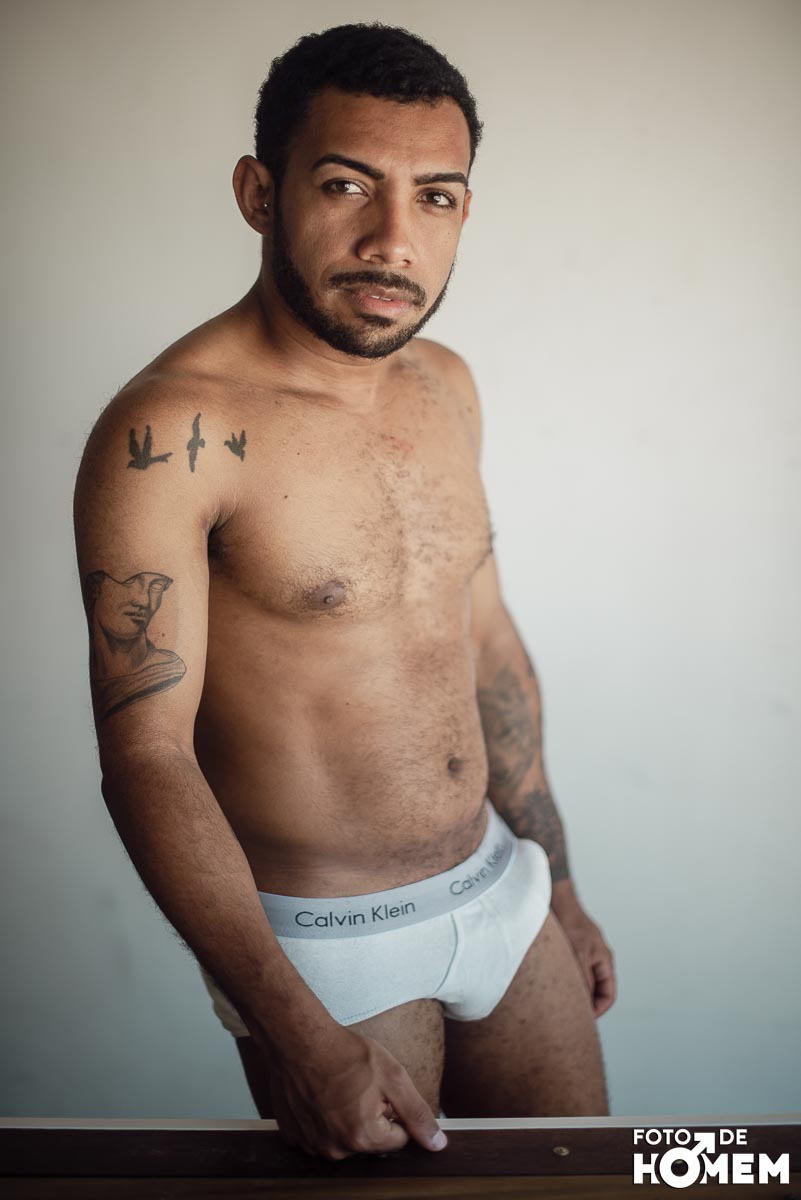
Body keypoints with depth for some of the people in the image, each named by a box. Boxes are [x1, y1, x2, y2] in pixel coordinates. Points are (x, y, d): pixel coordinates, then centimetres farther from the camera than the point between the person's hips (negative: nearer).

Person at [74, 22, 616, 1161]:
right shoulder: (169, 434, -21)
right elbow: (145, 755, -21)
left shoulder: (447, 386, 2)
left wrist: (559, 883, 14)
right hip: (322, 941, -6)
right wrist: (296, 1033, -25)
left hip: (503, 889, 7)